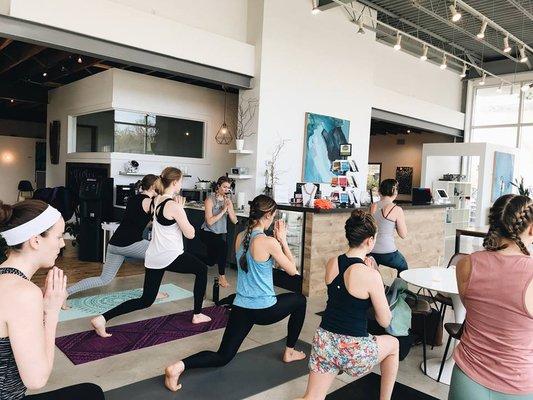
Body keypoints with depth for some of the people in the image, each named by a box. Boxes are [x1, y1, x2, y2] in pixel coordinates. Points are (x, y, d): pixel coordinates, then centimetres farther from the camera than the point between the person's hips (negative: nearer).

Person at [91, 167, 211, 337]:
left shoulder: (157, 200, 9)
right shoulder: (174, 206, -16)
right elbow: (190, 234, -11)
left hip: (153, 258, 7)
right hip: (170, 257, -7)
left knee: (146, 300, 14)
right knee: (202, 269, 19)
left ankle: (102, 318, 0)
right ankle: (197, 315, 23)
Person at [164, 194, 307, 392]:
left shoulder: (240, 237, 4)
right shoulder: (269, 242, -17)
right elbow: (292, 270, -5)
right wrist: (283, 240, 0)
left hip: (240, 308, 6)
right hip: (264, 309, -5)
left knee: (222, 357, 14)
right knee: (299, 300, 24)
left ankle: (179, 366, -11)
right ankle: (289, 352, 32)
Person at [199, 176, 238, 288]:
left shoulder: (228, 200, 2)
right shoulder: (210, 200, -14)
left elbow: (235, 221, -5)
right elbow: (209, 222, -23)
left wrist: (229, 209, -20)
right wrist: (223, 211, -25)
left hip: (221, 233, 6)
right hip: (208, 232, -5)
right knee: (223, 245, -30)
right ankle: (222, 276, -14)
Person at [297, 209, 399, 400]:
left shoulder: (331, 264, -1)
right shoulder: (371, 275, -19)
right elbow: (385, 321, -7)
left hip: (324, 341, 5)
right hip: (352, 349, -4)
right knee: (393, 344, 27)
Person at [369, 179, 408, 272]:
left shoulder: (373, 206, 1)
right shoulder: (397, 210, -11)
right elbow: (403, 235, -4)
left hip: (371, 251, 3)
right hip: (387, 253, -3)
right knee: (403, 266, 28)